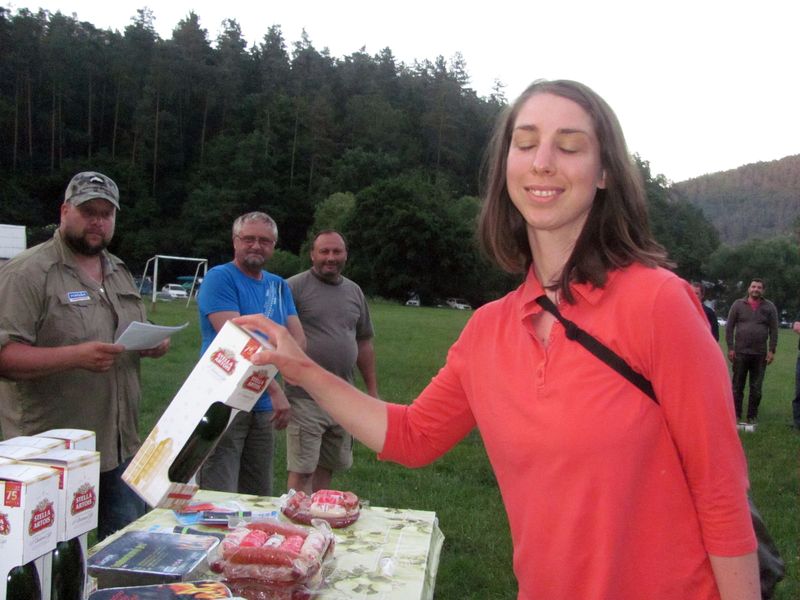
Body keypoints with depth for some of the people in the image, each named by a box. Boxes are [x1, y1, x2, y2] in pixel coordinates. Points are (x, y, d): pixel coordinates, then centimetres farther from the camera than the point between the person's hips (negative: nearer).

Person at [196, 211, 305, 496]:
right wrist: (275, 390, -21)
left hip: (263, 407, 7)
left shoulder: (279, 286, 14)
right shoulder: (220, 278, -7)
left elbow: (298, 339, 7)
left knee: (260, 501, 14)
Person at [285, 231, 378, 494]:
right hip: (305, 399, -5)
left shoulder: (354, 291, 14)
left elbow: (364, 343, 18)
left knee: (327, 467, 13)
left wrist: (372, 390, 16)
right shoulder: (295, 287, -4)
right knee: (302, 471, -2)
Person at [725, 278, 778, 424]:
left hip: (760, 354, 1)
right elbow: (729, 327, 2)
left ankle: (752, 416, 15)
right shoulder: (738, 305, 2)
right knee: (737, 385, 4)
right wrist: (730, 348, -5)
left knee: (756, 387, 6)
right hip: (740, 352, -1)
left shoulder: (769, 307, 5)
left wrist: (771, 350, -3)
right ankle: (736, 415, 12)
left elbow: (773, 330, 4)